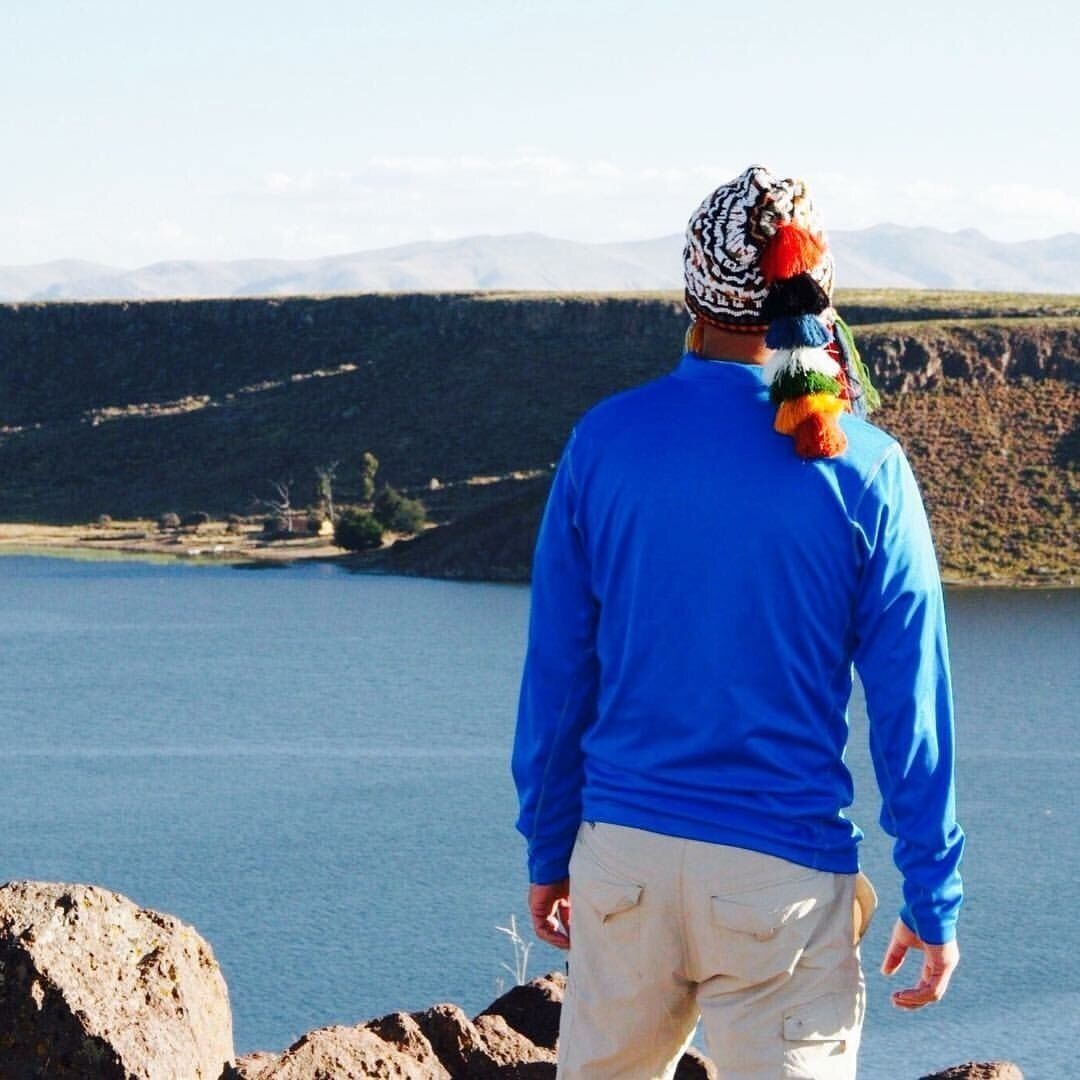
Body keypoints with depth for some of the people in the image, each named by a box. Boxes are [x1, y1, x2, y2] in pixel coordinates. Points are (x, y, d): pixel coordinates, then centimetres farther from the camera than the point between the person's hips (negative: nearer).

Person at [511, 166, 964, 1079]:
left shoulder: (605, 441, -1)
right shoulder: (862, 470, -7)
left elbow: (556, 672, 4)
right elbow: (910, 704, -5)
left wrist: (548, 850, 15)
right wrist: (933, 901, 2)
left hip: (622, 856, 3)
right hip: (784, 873, -3)